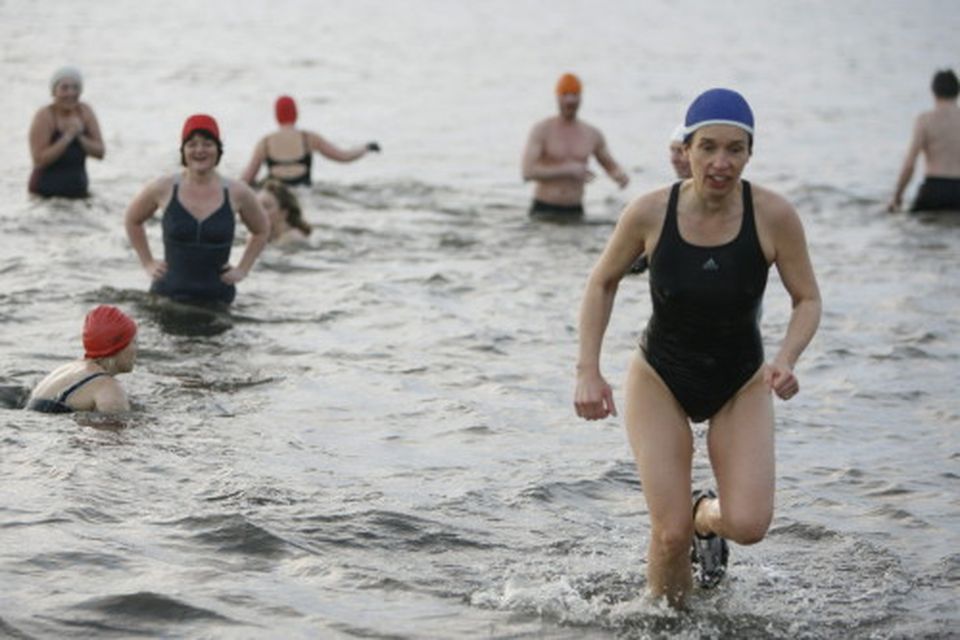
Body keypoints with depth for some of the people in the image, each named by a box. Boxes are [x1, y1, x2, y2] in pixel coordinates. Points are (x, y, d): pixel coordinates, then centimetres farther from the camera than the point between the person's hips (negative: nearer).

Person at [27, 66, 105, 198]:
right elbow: (39, 160, -20)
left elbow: (100, 152, 1)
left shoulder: (85, 112, 2)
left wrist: (80, 136, -16)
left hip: (79, 191, 5)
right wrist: (68, 136, -23)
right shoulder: (44, 116, -12)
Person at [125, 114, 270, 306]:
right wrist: (148, 263, 12)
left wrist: (242, 270, 9)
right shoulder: (163, 189, 0)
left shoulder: (237, 193, 1)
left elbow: (261, 231, 18)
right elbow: (132, 220, 18)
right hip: (168, 295, 0)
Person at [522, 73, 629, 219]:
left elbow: (612, 167, 19)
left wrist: (620, 176, -6)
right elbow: (528, 172, -15)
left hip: (575, 212, 3)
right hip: (543, 211, -3)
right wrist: (567, 169, -19)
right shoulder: (542, 130, -4)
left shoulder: (592, 134, 7)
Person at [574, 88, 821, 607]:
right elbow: (602, 283, 0)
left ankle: (707, 516, 22)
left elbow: (807, 299, -5)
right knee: (671, 532, -11)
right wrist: (588, 372, -7)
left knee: (749, 524, -16)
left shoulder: (773, 216, -18)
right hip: (660, 379, -1)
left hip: (742, 385, 1)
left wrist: (786, 360, -24)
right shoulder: (650, 213, -17)